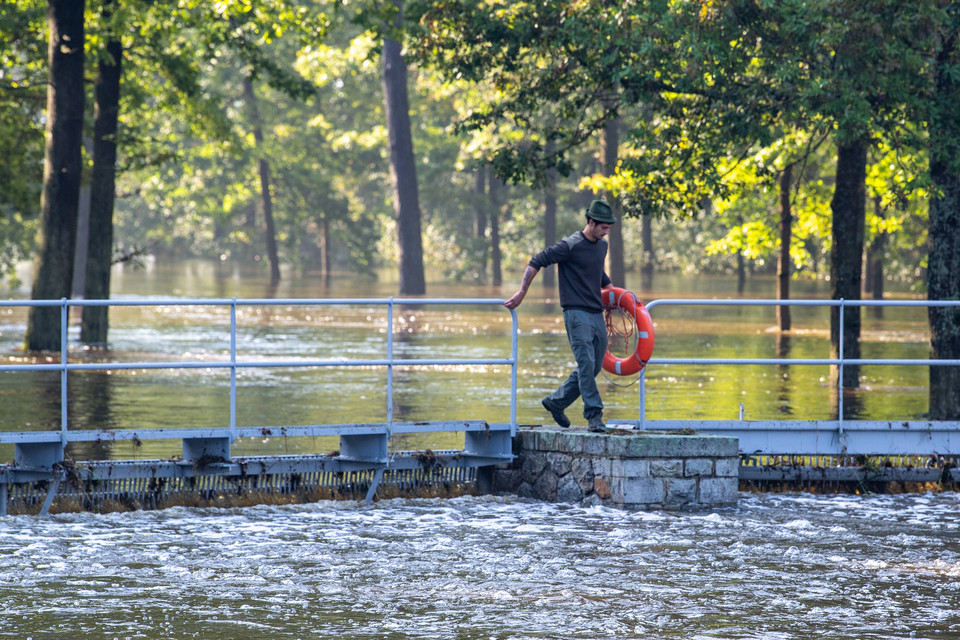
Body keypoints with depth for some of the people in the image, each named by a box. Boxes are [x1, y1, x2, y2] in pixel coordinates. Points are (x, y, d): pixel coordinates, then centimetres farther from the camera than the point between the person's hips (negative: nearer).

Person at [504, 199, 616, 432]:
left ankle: (555, 402, 23)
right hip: (576, 314, -8)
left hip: (597, 315, 8)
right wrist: (521, 293, -9)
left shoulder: (602, 246, 13)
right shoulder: (570, 246, -11)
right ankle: (594, 415, -15)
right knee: (586, 364, -15)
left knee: (593, 367, 9)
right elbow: (536, 262, -8)